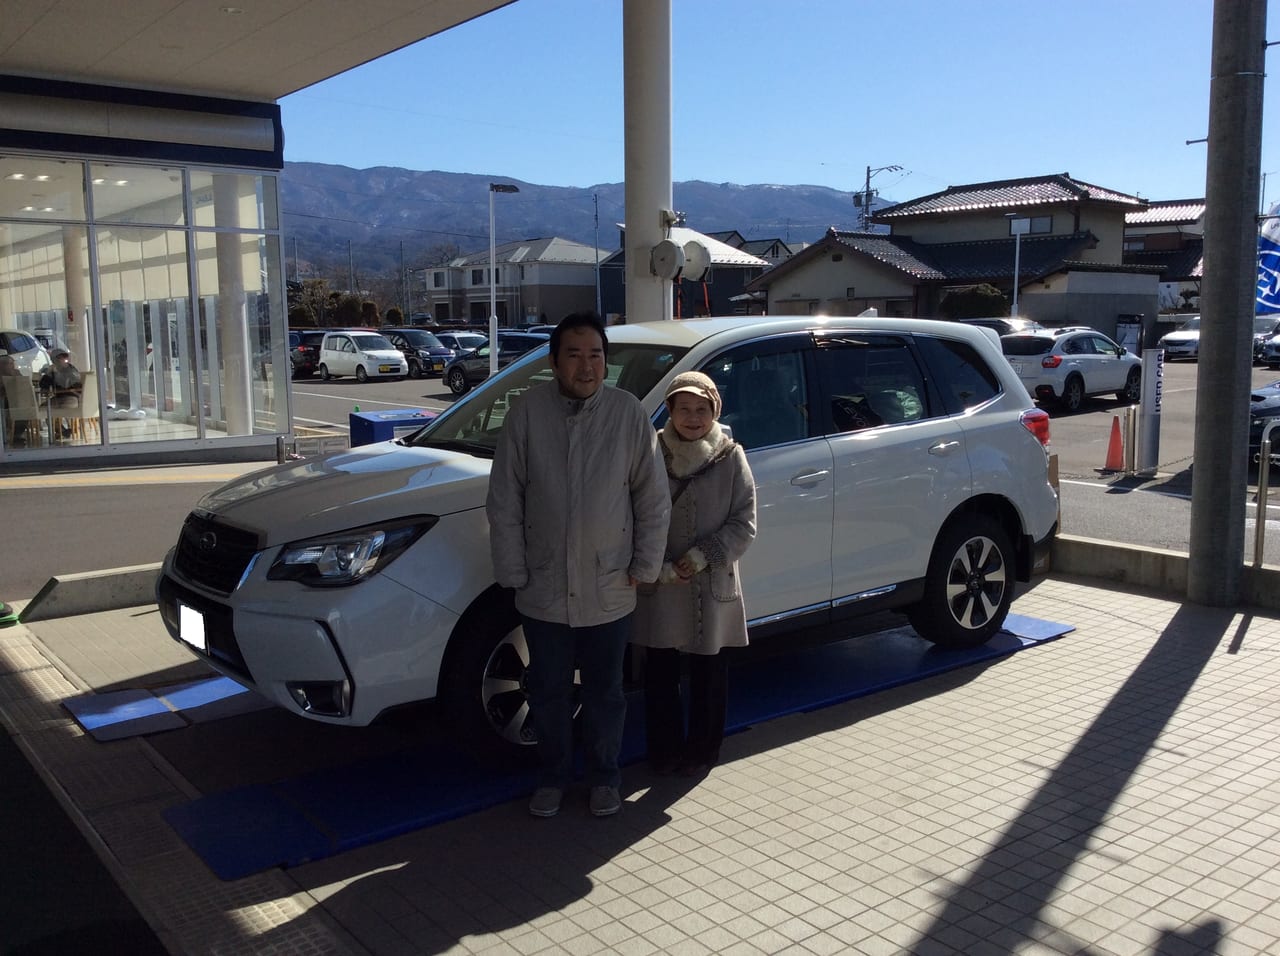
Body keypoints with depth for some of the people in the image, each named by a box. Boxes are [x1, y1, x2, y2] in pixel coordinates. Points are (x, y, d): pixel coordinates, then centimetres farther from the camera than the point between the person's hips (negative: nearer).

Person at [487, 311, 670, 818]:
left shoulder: (629, 413, -7)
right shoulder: (528, 410, -8)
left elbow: (653, 499, 0)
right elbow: (504, 500, -4)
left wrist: (646, 566, -1)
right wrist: (513, 571, -5)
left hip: (608, 590, 0)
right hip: (544, 590, 1)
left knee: (605, 693, 16)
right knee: (548, 694, 16)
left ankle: (604, 776, 36)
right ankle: (553, 775, 37)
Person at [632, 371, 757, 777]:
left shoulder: (730, 458, -3)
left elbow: (744, 524, -3)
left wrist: (703, 557, -14)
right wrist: (660, 569, -13)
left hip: (712, 588, 0)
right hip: (659, 589, 0)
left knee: (708, 672, 12)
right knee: (660, 672, 10)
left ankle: (702, 750, 27)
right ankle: (665, 749, 26)